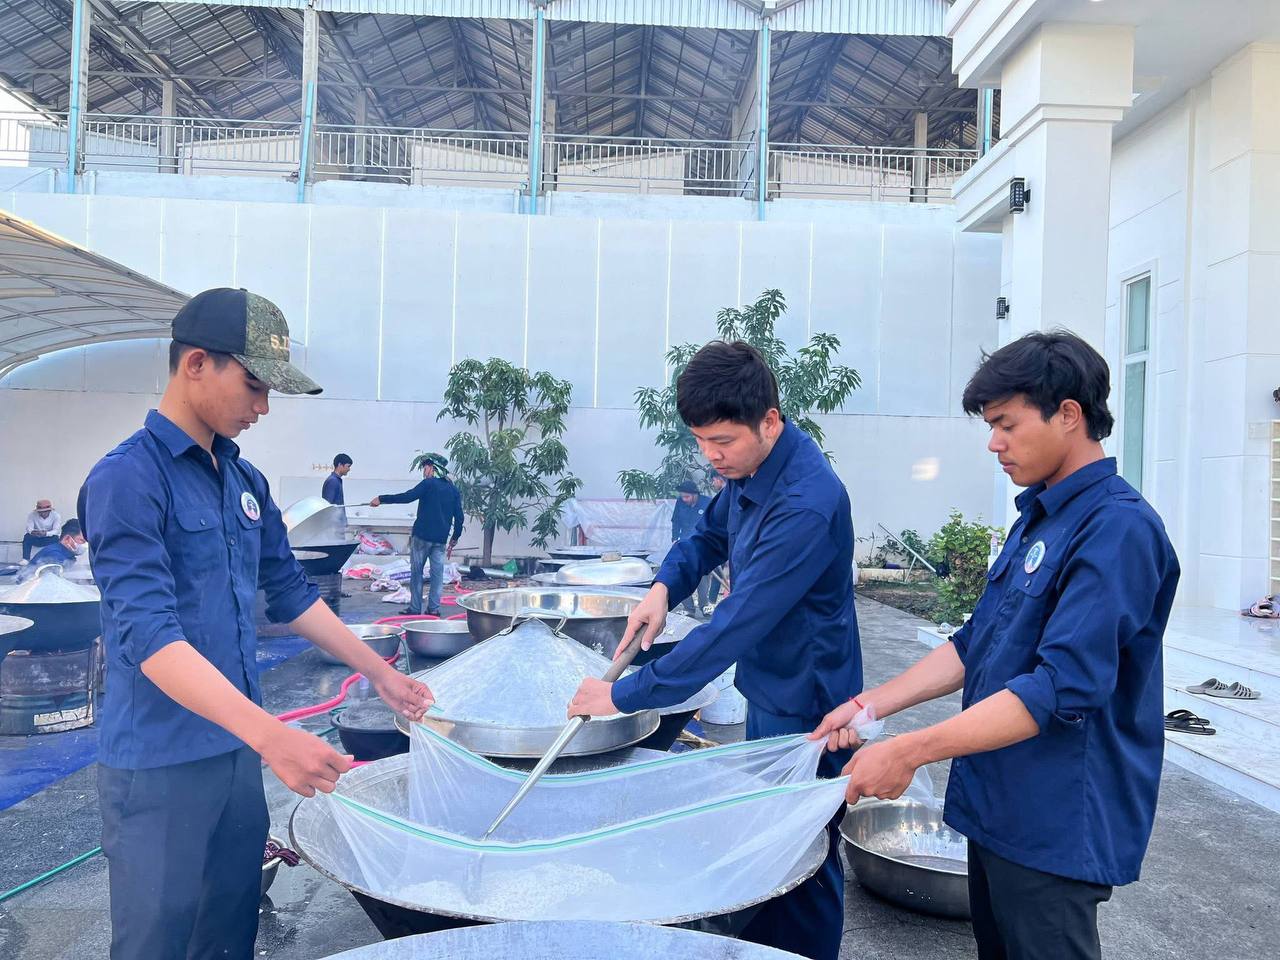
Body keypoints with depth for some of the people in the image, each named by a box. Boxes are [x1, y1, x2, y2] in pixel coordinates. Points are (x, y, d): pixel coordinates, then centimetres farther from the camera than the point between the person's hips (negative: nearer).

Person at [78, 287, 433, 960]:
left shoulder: (246, 480, 8)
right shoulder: (127, 479, -16)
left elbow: (290, 594, 15)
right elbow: (150, 634, -25)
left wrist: (380, 674, 13)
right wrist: (271, 734, -34)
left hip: (239, 751, 7)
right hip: (160, 770, -7)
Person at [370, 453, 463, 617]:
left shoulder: (429, 484, -7)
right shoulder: (453, 489, 11)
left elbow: (406, 497, -17)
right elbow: (459, 517, 10)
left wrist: (381, 499, -11)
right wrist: (454, 539, 16)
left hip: (422, 535, -5)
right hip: (441, 539, 5)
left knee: (416, 571, 4)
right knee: (437, 572, 6)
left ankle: (415, 607, 4)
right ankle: (433, 608, 5)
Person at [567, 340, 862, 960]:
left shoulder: (806, 505, -31)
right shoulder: (748, 468, -3)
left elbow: (735, 625, -32)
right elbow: (710, 534, 14)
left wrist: (625, 695, -27)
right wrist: (665, 586, -8)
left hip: (802, 710, -9)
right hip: (769, 693, 9)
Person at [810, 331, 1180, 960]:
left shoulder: (1118, 528, -20)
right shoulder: (1038, 517, 10)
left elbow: (1063, 687, -27)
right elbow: (975, 646, 13)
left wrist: (909, 753, -27)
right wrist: (870, 705, 4)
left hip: (1056, 825, -8)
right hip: (997, 806, 8)